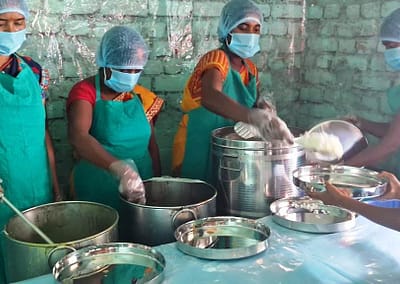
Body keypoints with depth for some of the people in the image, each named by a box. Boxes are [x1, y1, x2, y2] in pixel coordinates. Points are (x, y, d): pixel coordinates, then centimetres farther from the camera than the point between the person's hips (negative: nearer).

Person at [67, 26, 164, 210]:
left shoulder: (141, 96, 5)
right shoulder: (85, 92, -11)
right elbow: (77, 136, -29)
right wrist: (119, 169, -41)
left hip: (140, 190, 5)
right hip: (97, 193, -5)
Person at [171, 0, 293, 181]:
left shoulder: (251, 69, 5)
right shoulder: (217, 58, -18)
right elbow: (210, 98, -38)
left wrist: (263, 109, -12)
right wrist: (254, 117, -53)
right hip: (198, 152, -7)